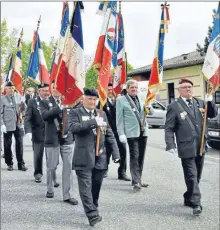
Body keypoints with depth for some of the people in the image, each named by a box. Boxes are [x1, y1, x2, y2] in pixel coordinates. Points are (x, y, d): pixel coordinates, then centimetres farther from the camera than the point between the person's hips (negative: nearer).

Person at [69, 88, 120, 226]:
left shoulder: (102, 114, 15)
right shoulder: (76, 112, 1)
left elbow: (109, 134, 13)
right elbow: (73, 128, -19)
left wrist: (115, 153, 5)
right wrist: (93, 122, -24)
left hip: (100, 158, 5)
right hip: (84, 158, -4)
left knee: (96, 186, 13)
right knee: (86, 187, -8)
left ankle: (93, 208, 31)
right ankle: (92, 214, -8)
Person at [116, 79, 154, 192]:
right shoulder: (121, 100, -1)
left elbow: (151, 112, 16)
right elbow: (119, 118, -4)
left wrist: (149, 107, -7)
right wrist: (121, 134, -11)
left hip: (143, 132, 5)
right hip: (132, 132, -5)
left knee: (141, 157, 10)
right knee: (134, 157, -8)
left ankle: (138, 179, 22)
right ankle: (136, 182, -6)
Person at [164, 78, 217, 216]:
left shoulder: (200, 103, 10)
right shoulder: (174, 107, -5)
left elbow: (213, 114, 14)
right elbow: (169, 128, -7)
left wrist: (210, 102, -4)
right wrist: (170, 145, -16)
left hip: (200, 147, 6)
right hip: (187, 148, -6)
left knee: (197, 176, 15)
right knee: (191, 176, -5)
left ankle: (189, 198, 31)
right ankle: (196, 204, -2)